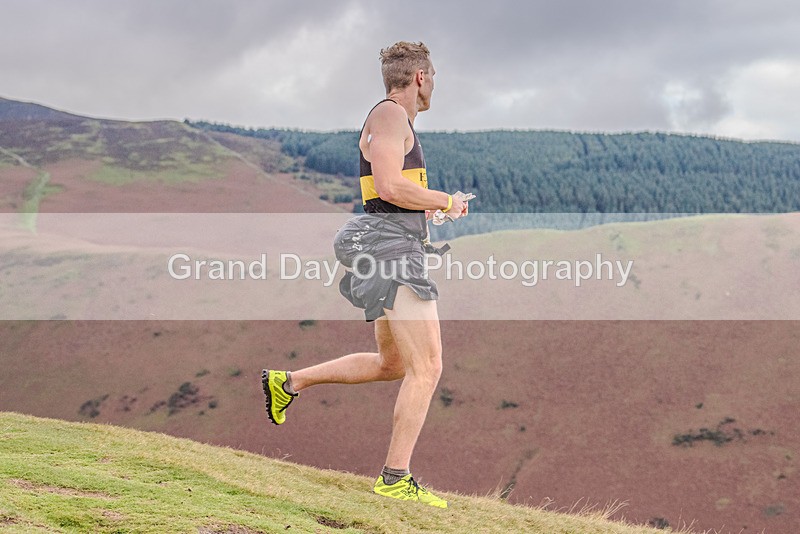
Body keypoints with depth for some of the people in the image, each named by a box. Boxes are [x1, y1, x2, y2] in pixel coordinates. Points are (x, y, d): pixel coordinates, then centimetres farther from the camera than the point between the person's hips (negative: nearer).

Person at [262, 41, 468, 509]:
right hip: (395, 252, -11)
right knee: (426, 369, -9)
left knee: (391, 364, 19)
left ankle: (288, 383, 23)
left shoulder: (397, 120, 22)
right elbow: (389, 186, -22)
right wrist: (446, 201, -10)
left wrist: (434, 208, 21)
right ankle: (396, 478, -7)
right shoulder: (390, 114, -9)